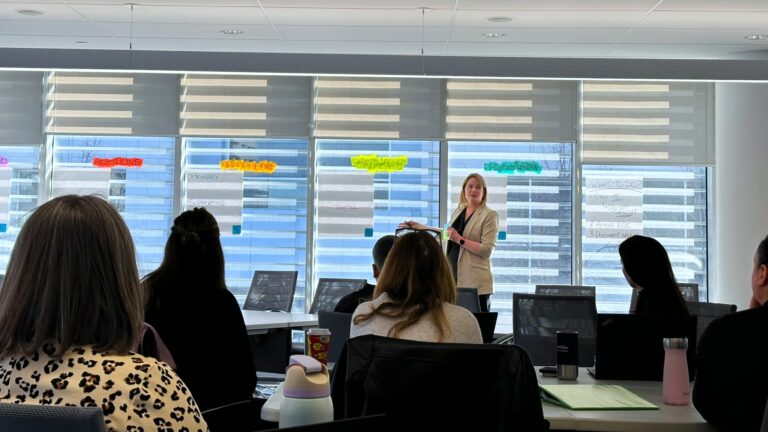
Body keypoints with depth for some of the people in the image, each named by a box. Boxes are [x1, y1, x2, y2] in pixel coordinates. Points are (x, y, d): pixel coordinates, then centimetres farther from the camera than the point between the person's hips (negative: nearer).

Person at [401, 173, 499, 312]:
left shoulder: (490, 215, -3)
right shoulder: (458, 212, 16)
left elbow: (487, 250, -12)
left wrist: (460, 239, -17)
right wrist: (416, 226, 31)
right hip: (453, 278, 6)